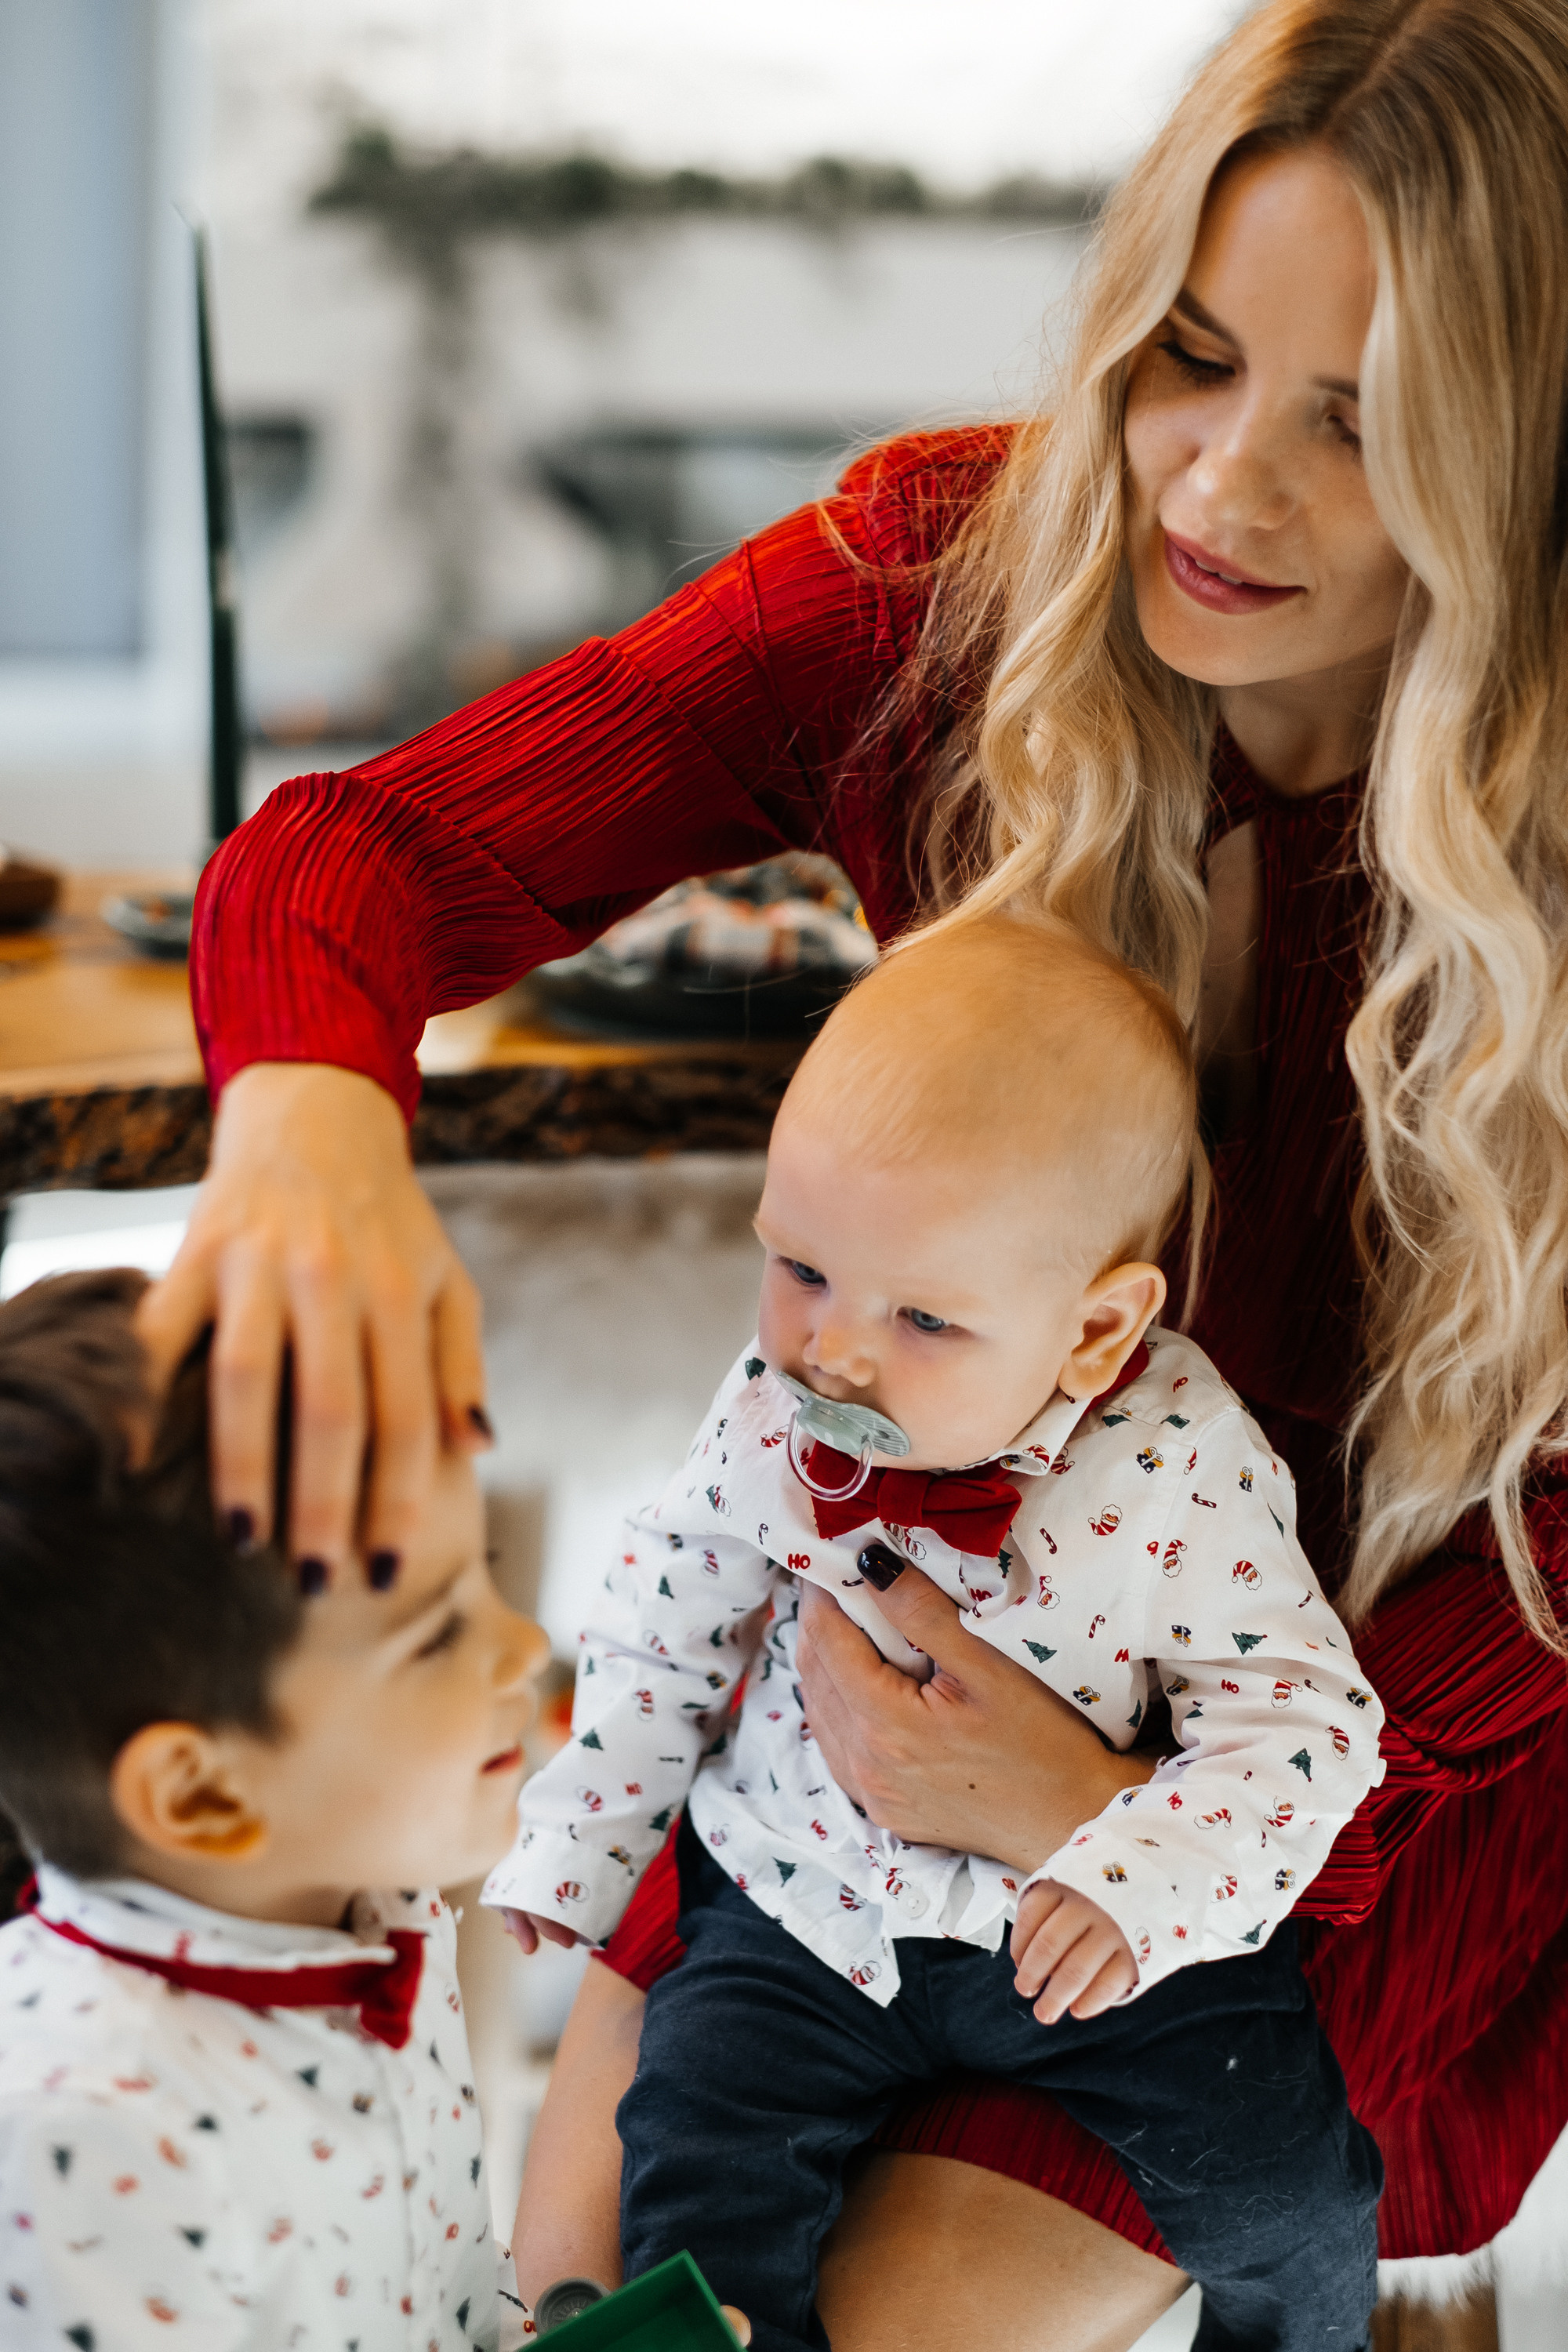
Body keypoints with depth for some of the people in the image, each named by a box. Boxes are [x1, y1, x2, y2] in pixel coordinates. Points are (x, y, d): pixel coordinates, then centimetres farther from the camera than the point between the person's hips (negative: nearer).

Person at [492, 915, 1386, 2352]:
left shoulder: (1179, 1477, -22)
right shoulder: (771, 1420, -12)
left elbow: (1300, 1719, -16)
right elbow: (664, 1627, 4)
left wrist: (1143, 1881, -32)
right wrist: (571, 1855, 7)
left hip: (1093, 1932, -2)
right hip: (803, 1910, 2)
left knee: (1285, 2177, -9)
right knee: (699, 2162, -16)